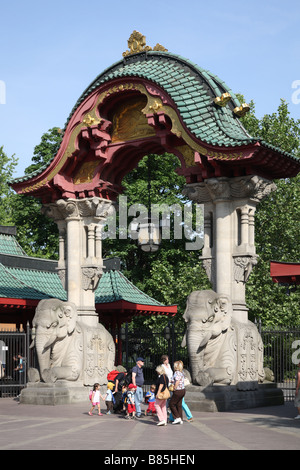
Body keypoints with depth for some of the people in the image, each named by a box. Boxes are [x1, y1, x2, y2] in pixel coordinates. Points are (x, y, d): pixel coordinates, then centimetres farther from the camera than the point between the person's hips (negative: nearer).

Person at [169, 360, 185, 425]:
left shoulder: (177, 373, -17)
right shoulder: (181, 373, 11)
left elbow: (177, 382, -25)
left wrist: (174, 389, -16)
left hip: (178, 391, -9)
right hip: (182, 390, 9)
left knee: (172, 404, 3)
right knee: (179, 405, 13)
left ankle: (177, 418, 0)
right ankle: (180, 420, 15)